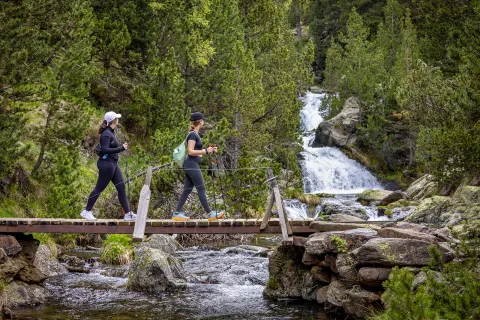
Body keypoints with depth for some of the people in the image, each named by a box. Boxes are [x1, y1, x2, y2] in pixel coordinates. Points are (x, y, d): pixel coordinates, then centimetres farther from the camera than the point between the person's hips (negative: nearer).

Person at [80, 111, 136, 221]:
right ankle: (87, 211, 11)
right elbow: (104, 149, -27)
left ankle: (128, 213, 6)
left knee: (121, 187, 5)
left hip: (113, 164, 10)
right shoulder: (106, 134, -17)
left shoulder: (111, 132, 12)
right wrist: (121, 148, -29)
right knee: (99, 188, -1)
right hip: (106, 164, -10)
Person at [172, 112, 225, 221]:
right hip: (192, 165, -10)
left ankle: (177, 213, 7)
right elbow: (191, 151, -19)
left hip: (191, 166, 10)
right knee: (201, 189, -7)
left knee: (187, 190, 7)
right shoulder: (193, 135, -12)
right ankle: (209, 214, -4)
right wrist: (206, 151, -18)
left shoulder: (195, 134, 18)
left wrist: (210, 150, 13)